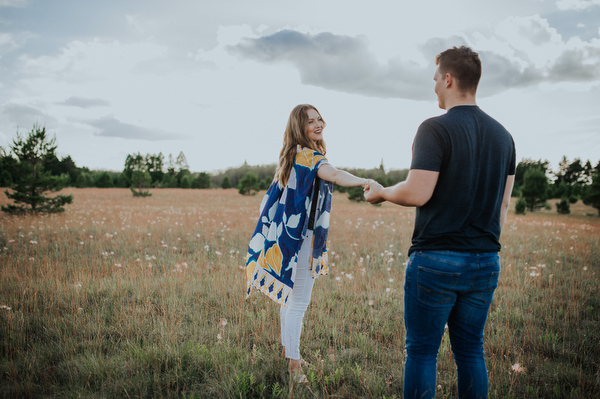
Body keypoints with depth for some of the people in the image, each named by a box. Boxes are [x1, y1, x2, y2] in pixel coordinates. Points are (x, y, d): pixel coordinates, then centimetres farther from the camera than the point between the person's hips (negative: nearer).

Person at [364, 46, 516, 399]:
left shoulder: (436, 129, -12)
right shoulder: (503, 135, 10)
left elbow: (417, 193, -19)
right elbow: (504, 202, 13)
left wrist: (381, 192, 0)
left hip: (436, 260, -6)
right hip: (486, 261, 7)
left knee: (422, 351, 6)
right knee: (471, 349, 16)